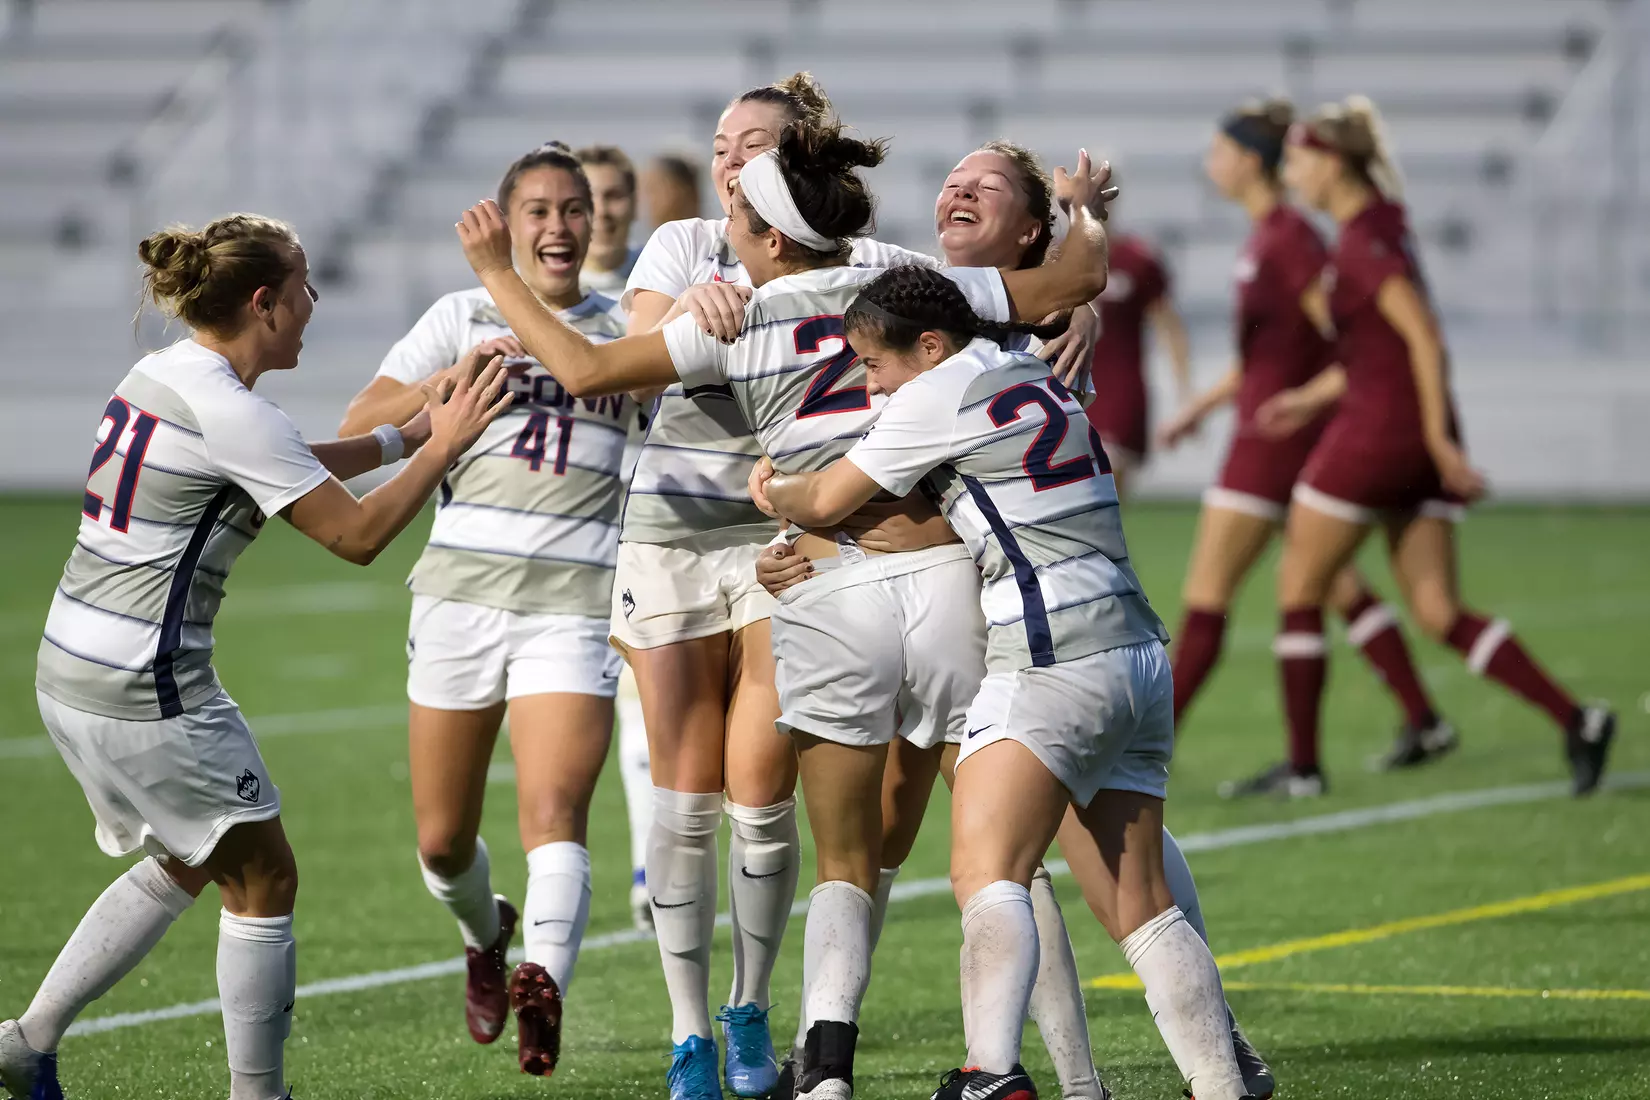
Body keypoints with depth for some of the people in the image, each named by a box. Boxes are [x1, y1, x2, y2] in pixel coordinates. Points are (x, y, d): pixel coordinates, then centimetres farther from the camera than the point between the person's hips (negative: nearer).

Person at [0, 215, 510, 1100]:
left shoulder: (161, 374, 11)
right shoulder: (226, 411, -17)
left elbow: (291, 466, 26)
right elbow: (356, 534, -14)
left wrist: (406, 435, 21)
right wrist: (444, 446, -3)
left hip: (71, 671, 10)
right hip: (146, 690, -10)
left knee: (184, 865, 23)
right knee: (261, 881, 4)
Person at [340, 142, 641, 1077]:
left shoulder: (625, 329, 10)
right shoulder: (462, 318, 10)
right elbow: (358, 432, 4)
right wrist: (454, 378, -11)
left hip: (575, 605, -2)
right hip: (462, 592, 2)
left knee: (554, 812, -21)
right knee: (443, 839, 8)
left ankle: (545, 983, -39)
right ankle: (485, 935, 39)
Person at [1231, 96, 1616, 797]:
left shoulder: (1363, 244, -14)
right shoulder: (1381, 222, 15)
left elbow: (1426, 340, -21)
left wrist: (1439, 439, -21)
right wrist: (1313, 398, 22)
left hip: (1378, 427, -9)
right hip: (1416, 438, 9)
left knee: (1299, 590, 5)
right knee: (1439, 613, 4)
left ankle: (1302, 764, 9)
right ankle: (1575, 721, -8)